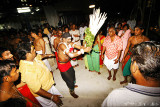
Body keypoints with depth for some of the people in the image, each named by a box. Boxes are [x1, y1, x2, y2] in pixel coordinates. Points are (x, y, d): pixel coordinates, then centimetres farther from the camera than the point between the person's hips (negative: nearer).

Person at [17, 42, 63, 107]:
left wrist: (49, 55, 30)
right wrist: (52, 97, -22)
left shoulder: (32, 57, -11)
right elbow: (37, 90, -30)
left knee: (59, 96, 25)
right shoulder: (27, 71, -37)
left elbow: (40, 56, 14)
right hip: (42, 94, -7)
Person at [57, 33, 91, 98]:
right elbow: (71, 55, -44)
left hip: (67, 62, 8)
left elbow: (79, 47, -18)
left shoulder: (70, 43, -10)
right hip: (62, 64, -8)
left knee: (72, 73, 27)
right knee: (69, 78, 6)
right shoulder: (61, 45, -33)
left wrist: (86, 48, -39)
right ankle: (72, 91, 36)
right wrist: (83, 50, -43)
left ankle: (72, 85, 58)